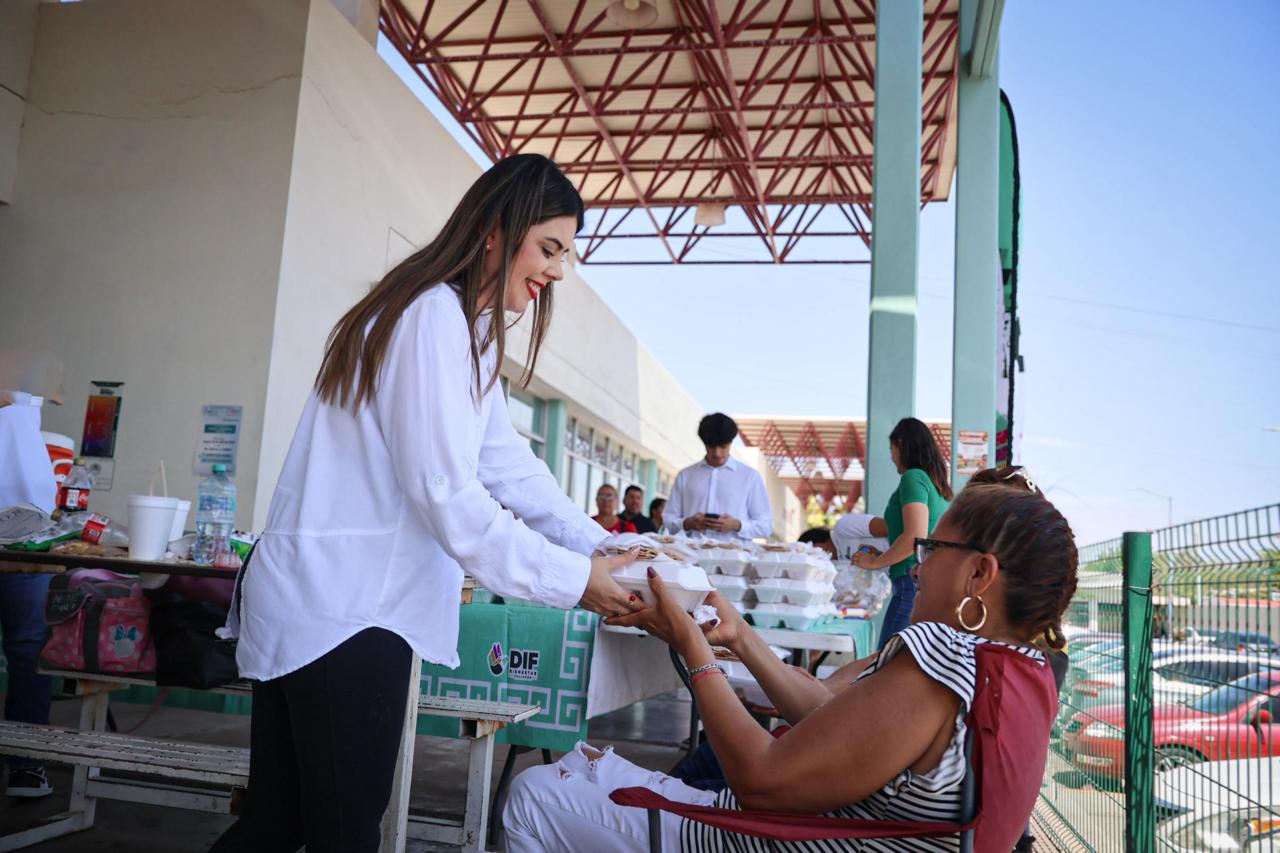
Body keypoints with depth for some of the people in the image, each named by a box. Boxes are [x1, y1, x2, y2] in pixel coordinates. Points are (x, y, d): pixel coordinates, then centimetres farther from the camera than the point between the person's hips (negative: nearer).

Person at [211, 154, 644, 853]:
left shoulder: (466, 331, 18)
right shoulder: (435, 316, -15)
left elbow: (508, 465, 14)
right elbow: (444, 493, -20)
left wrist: (599, 547, 4)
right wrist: (573, 579, -14)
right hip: (343, 612, -10)